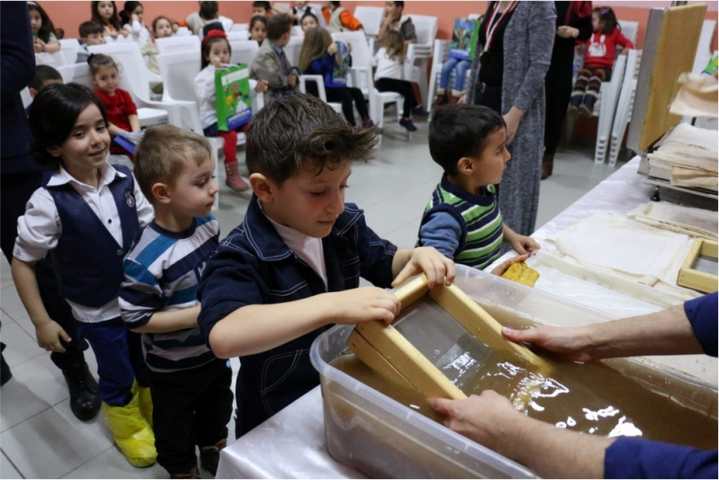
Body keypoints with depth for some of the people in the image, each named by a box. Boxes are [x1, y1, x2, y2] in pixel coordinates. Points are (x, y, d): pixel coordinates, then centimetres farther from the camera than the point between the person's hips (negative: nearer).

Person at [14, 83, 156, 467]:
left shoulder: (124, 180, -13)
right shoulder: (49, 202, -22)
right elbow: (22, 262, -12)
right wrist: (41, 321, -10)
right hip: (97, 310, -3)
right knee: (117, 376, 17)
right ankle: (127, 425, 47)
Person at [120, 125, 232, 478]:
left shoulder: (207, 223, -12)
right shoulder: (148, 258, -33)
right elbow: (135, 319, -25)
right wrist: (198, 314, -28)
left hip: (214, 350, 6)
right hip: (173, 368, -6)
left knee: (217, 407, 31)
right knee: (175, 426, 23)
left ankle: (214, 451, 59)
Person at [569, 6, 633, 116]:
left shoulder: (614, 33, 15)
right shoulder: (589, 33, 23)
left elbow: (628, 44, 15)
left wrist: (626, 50, -8)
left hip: (604, 67, -2)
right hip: (589, 66, 2)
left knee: (595, 77, -36)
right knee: (582, 74, -33)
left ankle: (588, 104, -58)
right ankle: (574, 104, -50)